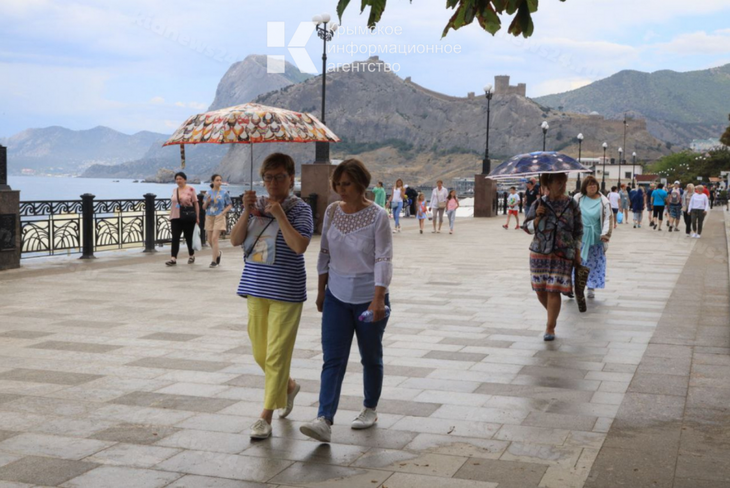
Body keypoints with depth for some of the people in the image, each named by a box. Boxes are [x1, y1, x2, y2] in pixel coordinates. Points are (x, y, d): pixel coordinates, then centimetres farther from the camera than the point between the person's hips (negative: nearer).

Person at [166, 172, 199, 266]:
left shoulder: (190, 189, -2)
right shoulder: (174, 191, 11)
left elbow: (196, 203, -1)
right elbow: (173, 204, 18)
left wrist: (197, 217, -5)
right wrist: (170, 217, 16)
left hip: (188, 217, -3)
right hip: (176, 217, 3)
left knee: (189, 237, 8)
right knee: (175, 237, -6)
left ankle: (191, 256, 27)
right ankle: (173, 259, -11)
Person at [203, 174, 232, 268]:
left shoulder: (224, 193, -1)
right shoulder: (208, 193, 7)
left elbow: (229, 206, 0)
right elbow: (204, 207, 11)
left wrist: (222, 213, -13)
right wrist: (207, 201, -10)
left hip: (219, 218, -4)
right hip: (209, 217, 4)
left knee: (214, 238, -14)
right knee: (210, 240, 8)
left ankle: (214, 261, -8)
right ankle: (218, 253, 37)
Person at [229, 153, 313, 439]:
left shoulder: (300, 209, -8)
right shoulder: (257, 206, 6)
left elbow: (299, 246, -22)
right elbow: (235, 240, -1)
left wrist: (279, 214, -22)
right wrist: (247, 212, -13)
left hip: (286, 292, -6)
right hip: (256, 287, 6)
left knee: (276, 355, -3)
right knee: (260, 353, 15)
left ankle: (266, 416, 5)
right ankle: (288, 387, 42)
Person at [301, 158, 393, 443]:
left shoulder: (377, 216, -11)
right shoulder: (332, 212, 3)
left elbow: (383, 259, -14)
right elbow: (325, 254, 11)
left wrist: (378, 299, -22)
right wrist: (321, 291, 12)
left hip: (369, 298, -3)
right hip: (337, 297, 4)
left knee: (370, 358, 12)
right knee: (332, 360, -6)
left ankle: (370, 409, 31)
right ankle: (324, 421, -14)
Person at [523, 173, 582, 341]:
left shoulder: (572, 205, 3)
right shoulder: (539, 204, 2)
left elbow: (578, 231, 8)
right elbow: (527, 227, 6)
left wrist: (577, 253, 5)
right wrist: (537, 218, -12)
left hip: (562, 255, -1)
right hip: (539, 253, 2)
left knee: (554, 290, -8)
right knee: (540, 290, 6)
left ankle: (550, 328, 3)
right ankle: (553, 315, 35)